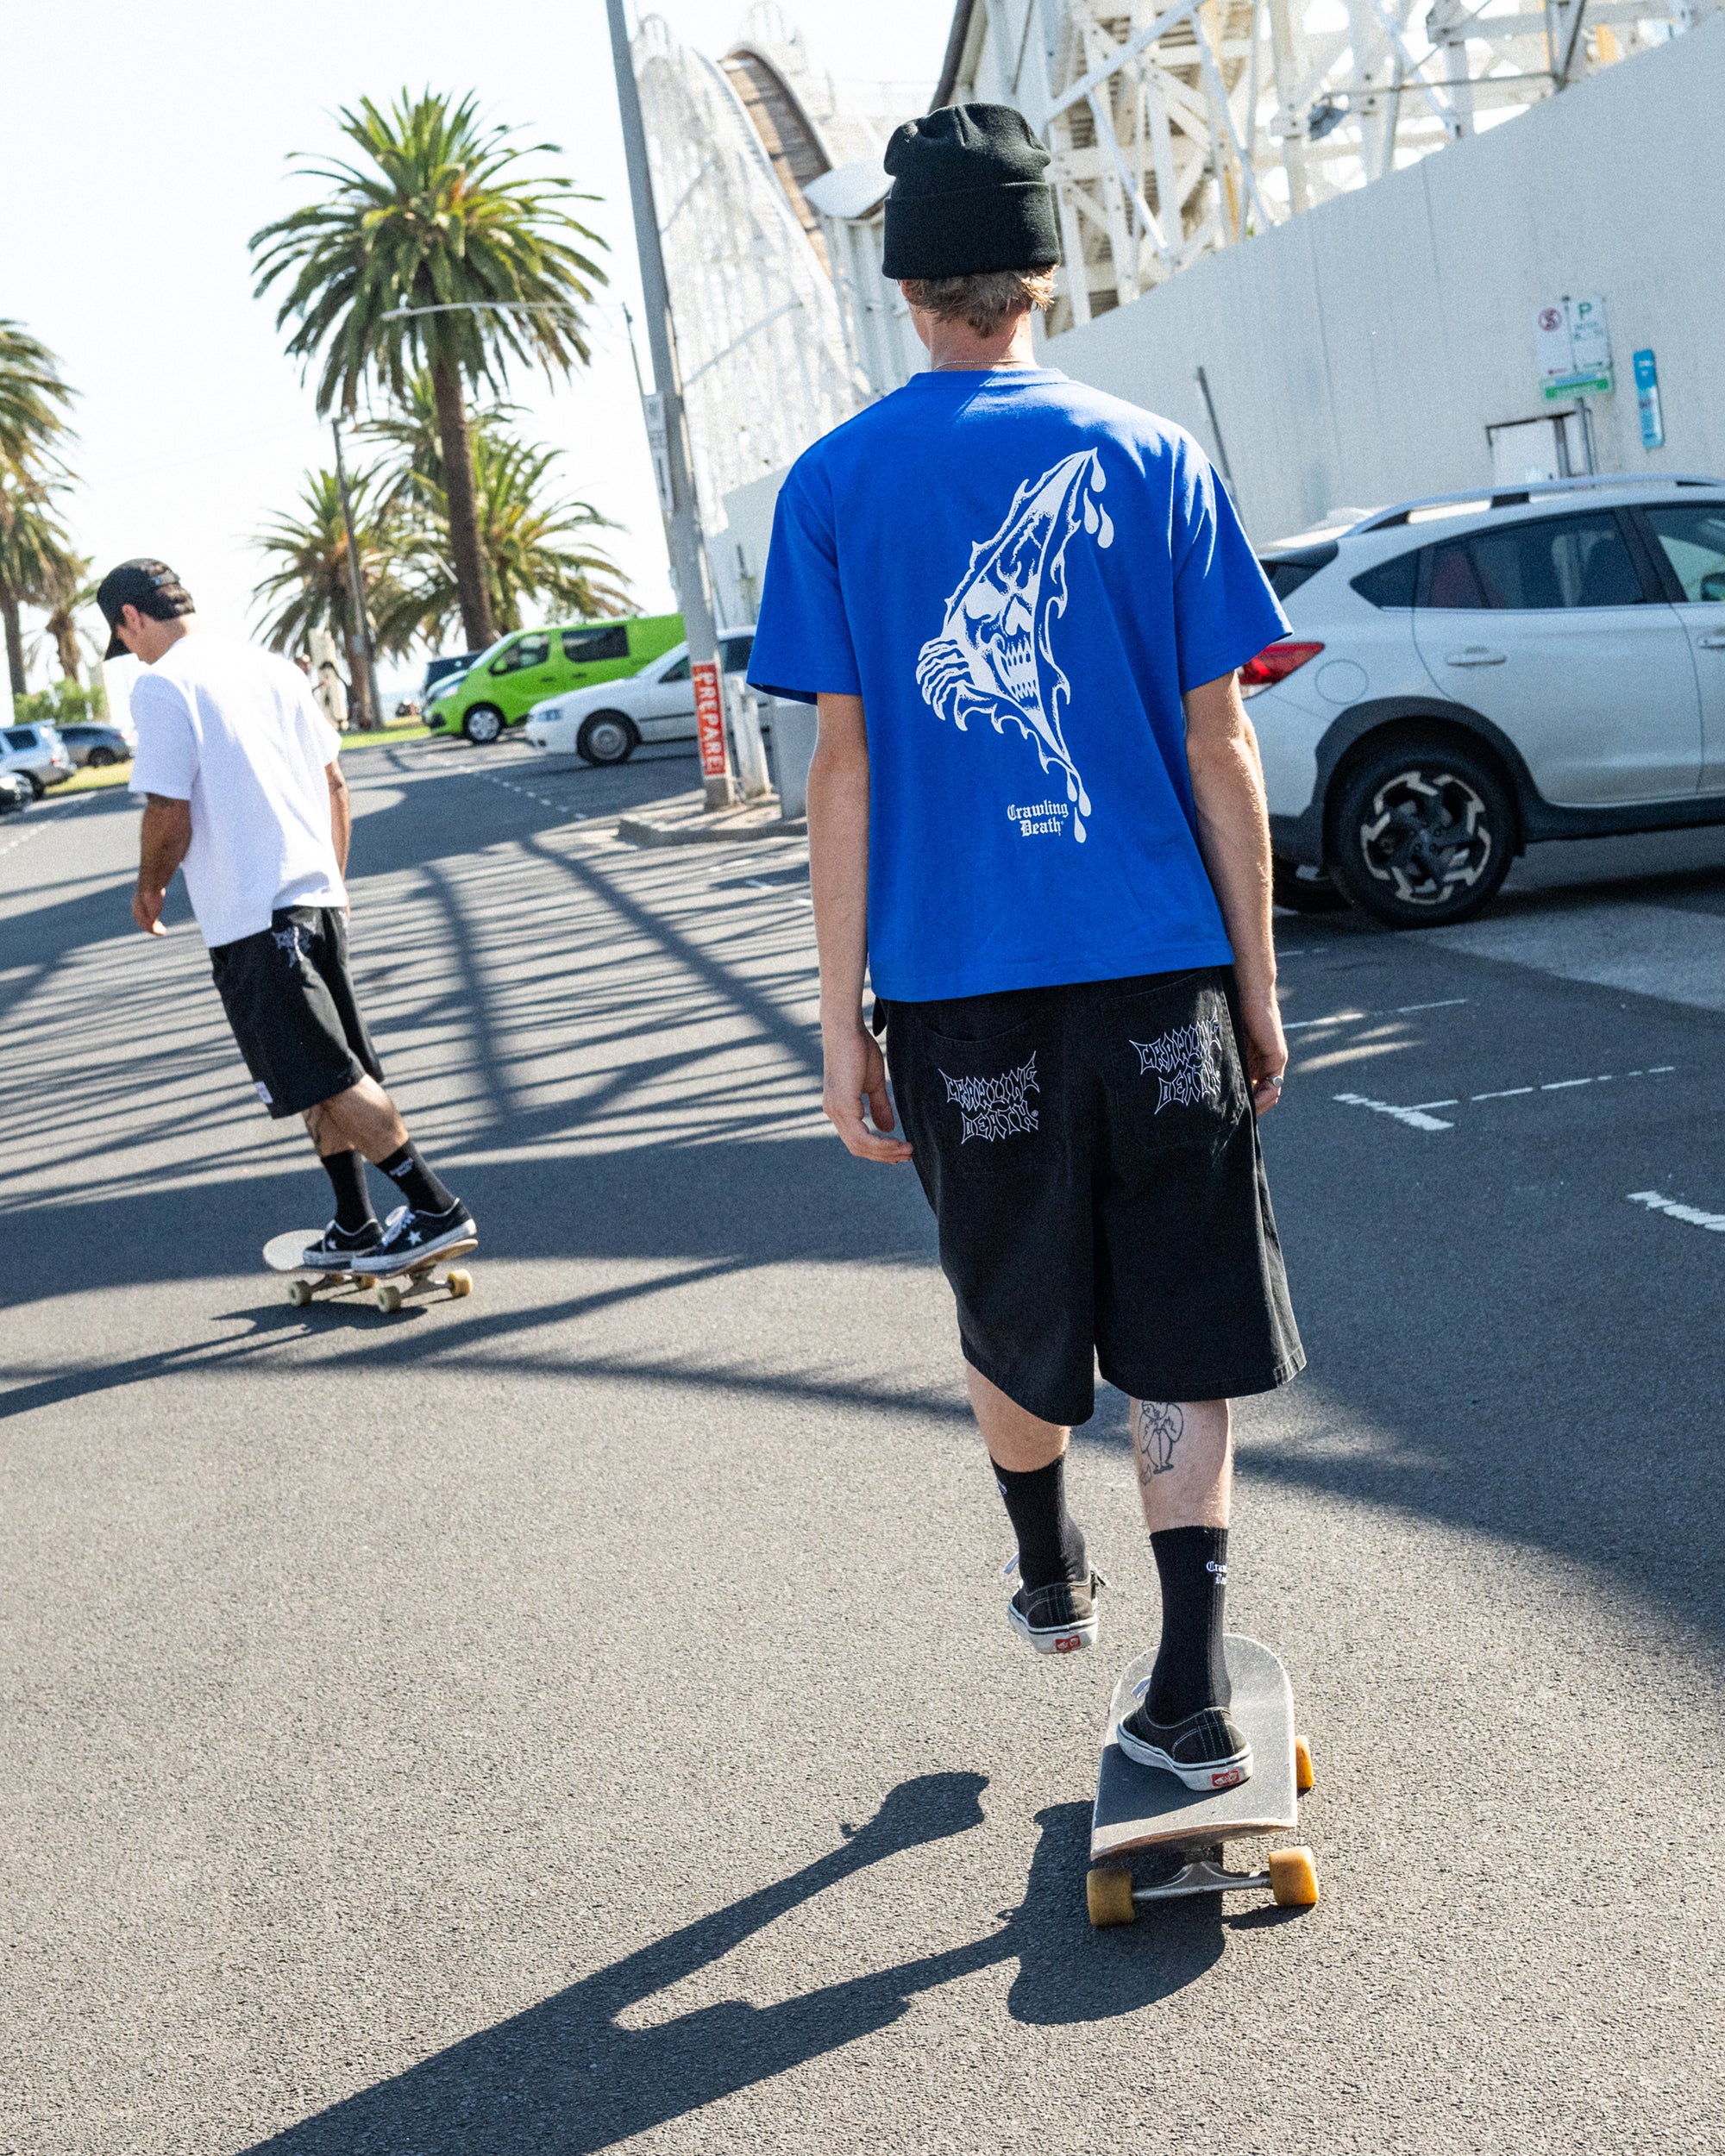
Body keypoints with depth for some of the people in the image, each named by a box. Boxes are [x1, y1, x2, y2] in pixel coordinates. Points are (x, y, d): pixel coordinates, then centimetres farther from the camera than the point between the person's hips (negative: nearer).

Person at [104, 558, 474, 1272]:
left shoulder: (161, 685, -10)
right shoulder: (271, 667, 13)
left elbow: (169, 815, -14)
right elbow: (333, 781, 16)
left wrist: (149, 889, 4)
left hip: (250, 917, -8)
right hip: (314, 894, 8)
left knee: (327, 1079, -5)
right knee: (329, 1076, 15)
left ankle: (436, 1207, -6)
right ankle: (354, 1229, 21)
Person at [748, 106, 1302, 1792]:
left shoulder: (836, 484, -1)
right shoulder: (1149, 456, 2)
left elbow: (845, 769, -3)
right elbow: (1220, 746, 1)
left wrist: (841, 1021, 2)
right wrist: (1256, 983, 8)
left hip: (961, 981, 0)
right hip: (1158, 967, 0)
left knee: (1013, 1313, 20)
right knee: (1179, 1331, 7)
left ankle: (1049, 1575, 41)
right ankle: (1189, 1693, 4)